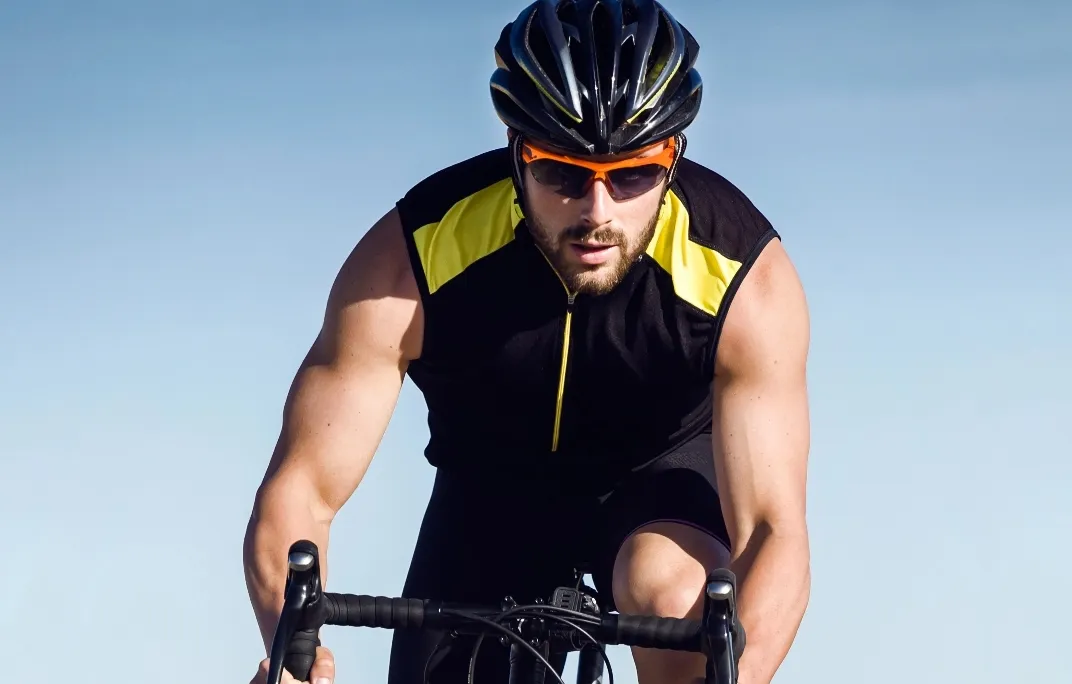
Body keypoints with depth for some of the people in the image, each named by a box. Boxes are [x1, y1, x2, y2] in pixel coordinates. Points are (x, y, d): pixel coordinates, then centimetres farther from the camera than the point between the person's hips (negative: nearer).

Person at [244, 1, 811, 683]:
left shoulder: (745, 276, -32)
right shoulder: (410, 258, -31)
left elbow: (775, 531, -36)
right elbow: (299, 493, -31)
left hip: (662, 472, -2)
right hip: (492, 486, 2)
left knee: (673, 591, -33)